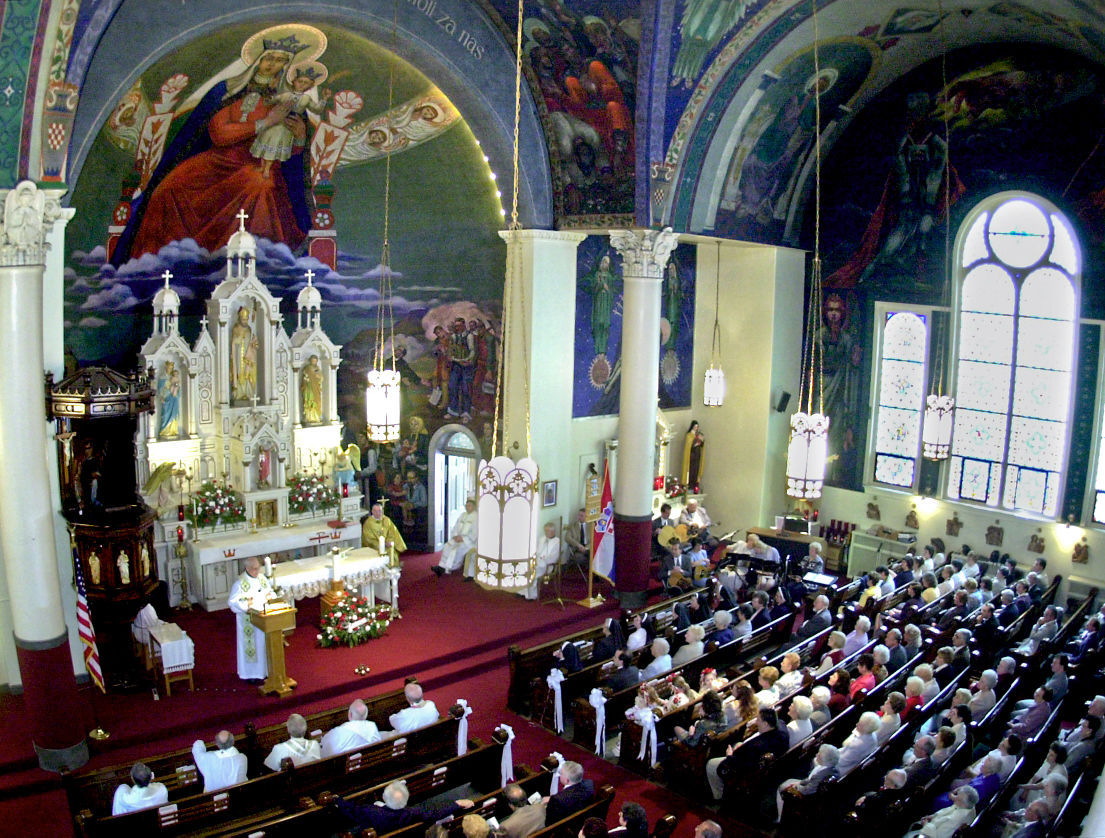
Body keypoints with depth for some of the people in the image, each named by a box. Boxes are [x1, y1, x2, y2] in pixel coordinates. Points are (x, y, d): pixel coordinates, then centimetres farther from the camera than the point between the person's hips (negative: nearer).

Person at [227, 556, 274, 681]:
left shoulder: (263, 578, 2)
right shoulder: (240, 583, -14)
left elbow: (271, 592, 13)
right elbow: (232, 601, -13)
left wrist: (270, 596, -10)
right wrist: (246, 604, -26)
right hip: (248, 621, -5)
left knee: (264, 643, 12)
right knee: (250, 645, 4)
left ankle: (264, 670, 27)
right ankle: (250, 673, 17)